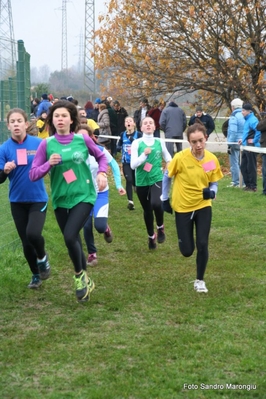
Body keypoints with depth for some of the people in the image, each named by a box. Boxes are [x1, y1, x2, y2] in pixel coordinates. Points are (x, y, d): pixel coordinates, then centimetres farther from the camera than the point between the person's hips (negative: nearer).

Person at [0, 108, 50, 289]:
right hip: (17, 202, 2)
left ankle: (42, 257, 9)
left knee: (33, 234, -24)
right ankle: (36, 275, 33)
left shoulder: (39, 144, -8)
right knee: (26, 242, 9)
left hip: (38, 199, -2)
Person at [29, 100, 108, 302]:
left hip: (84, 196, -2)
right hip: (61, 200, 2)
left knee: (70, 237, -20)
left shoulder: (83, 139, -5)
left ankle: (80, 275, 6)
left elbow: (101, 156, 13)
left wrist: (102, 173, -3)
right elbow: (33, 174, -4)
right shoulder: (46, 144, -5)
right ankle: (85, 280, 34)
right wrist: (48, 164, -20)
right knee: (74, 242, 12)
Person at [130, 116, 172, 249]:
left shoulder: (160, 142, 1)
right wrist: (144, 155, -23)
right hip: (142, 182, 0)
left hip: (157, 179, 0)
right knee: (147, 210, 12)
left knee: (156, 203, -26)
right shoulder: (136, 143, -6)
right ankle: (151, 236, 36)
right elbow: (133, 165, -12)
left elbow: (168, 159, 18)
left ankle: (160, 227, 3)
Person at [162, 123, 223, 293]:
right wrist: (165, 199, 3)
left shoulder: (212, 159, -10)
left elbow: (214, 183, 1)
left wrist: (212, 192, -21)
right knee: (187, 251, 2)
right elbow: (167, 177, -2)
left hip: (203, 207, 2)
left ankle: (200, 280, 15)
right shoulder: (180, 158, -19)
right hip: (183, 208, -1)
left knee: (202, 245, -7)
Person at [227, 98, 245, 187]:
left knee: (234, 163, -1)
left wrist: (230, 144, -14)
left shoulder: (234, 117, -13)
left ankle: (236, 182, -1)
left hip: (235, 143, -7)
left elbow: (233, 131, -18)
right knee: (241, 163, 13)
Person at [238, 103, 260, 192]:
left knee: (251, 167, -3)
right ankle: (248, 184, 23)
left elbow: (259, 130, -29)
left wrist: (254, 141, -21)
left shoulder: (252, 120, -16)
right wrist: (243, 139, 18)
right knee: (243, 167, 15)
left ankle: (253, 186, 5)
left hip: (251, 147, -10)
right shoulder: (247, 120, 15)